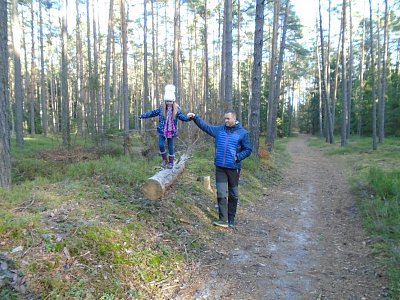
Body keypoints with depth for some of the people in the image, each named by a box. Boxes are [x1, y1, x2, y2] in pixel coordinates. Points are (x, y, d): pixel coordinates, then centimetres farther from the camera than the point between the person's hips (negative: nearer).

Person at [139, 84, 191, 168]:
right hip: (162, 130, 1)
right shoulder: (161, 108, -2)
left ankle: (171, 162, 22)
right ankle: (164, 159, 15)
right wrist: (143, 115, 2)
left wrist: (188, 118, -33)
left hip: (171, 131, -1)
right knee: (161, 145, -7)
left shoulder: (176, 109, -5)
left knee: (170, 146, 7)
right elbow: (152, 113, 5)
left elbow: (182, 116, -13)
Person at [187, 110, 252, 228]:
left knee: (233, 195, 10)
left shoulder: (242, 133, -3)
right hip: (220, 167, 2)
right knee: (221, 194, -3)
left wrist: (238, 157, -15)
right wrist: (195, 117, -4)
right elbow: (205, 126, 7)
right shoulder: (219, 130, 6)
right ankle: (223, 220, 2)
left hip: (233, 168, -2)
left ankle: (231, 219, 25)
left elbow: (247, 150, 0)